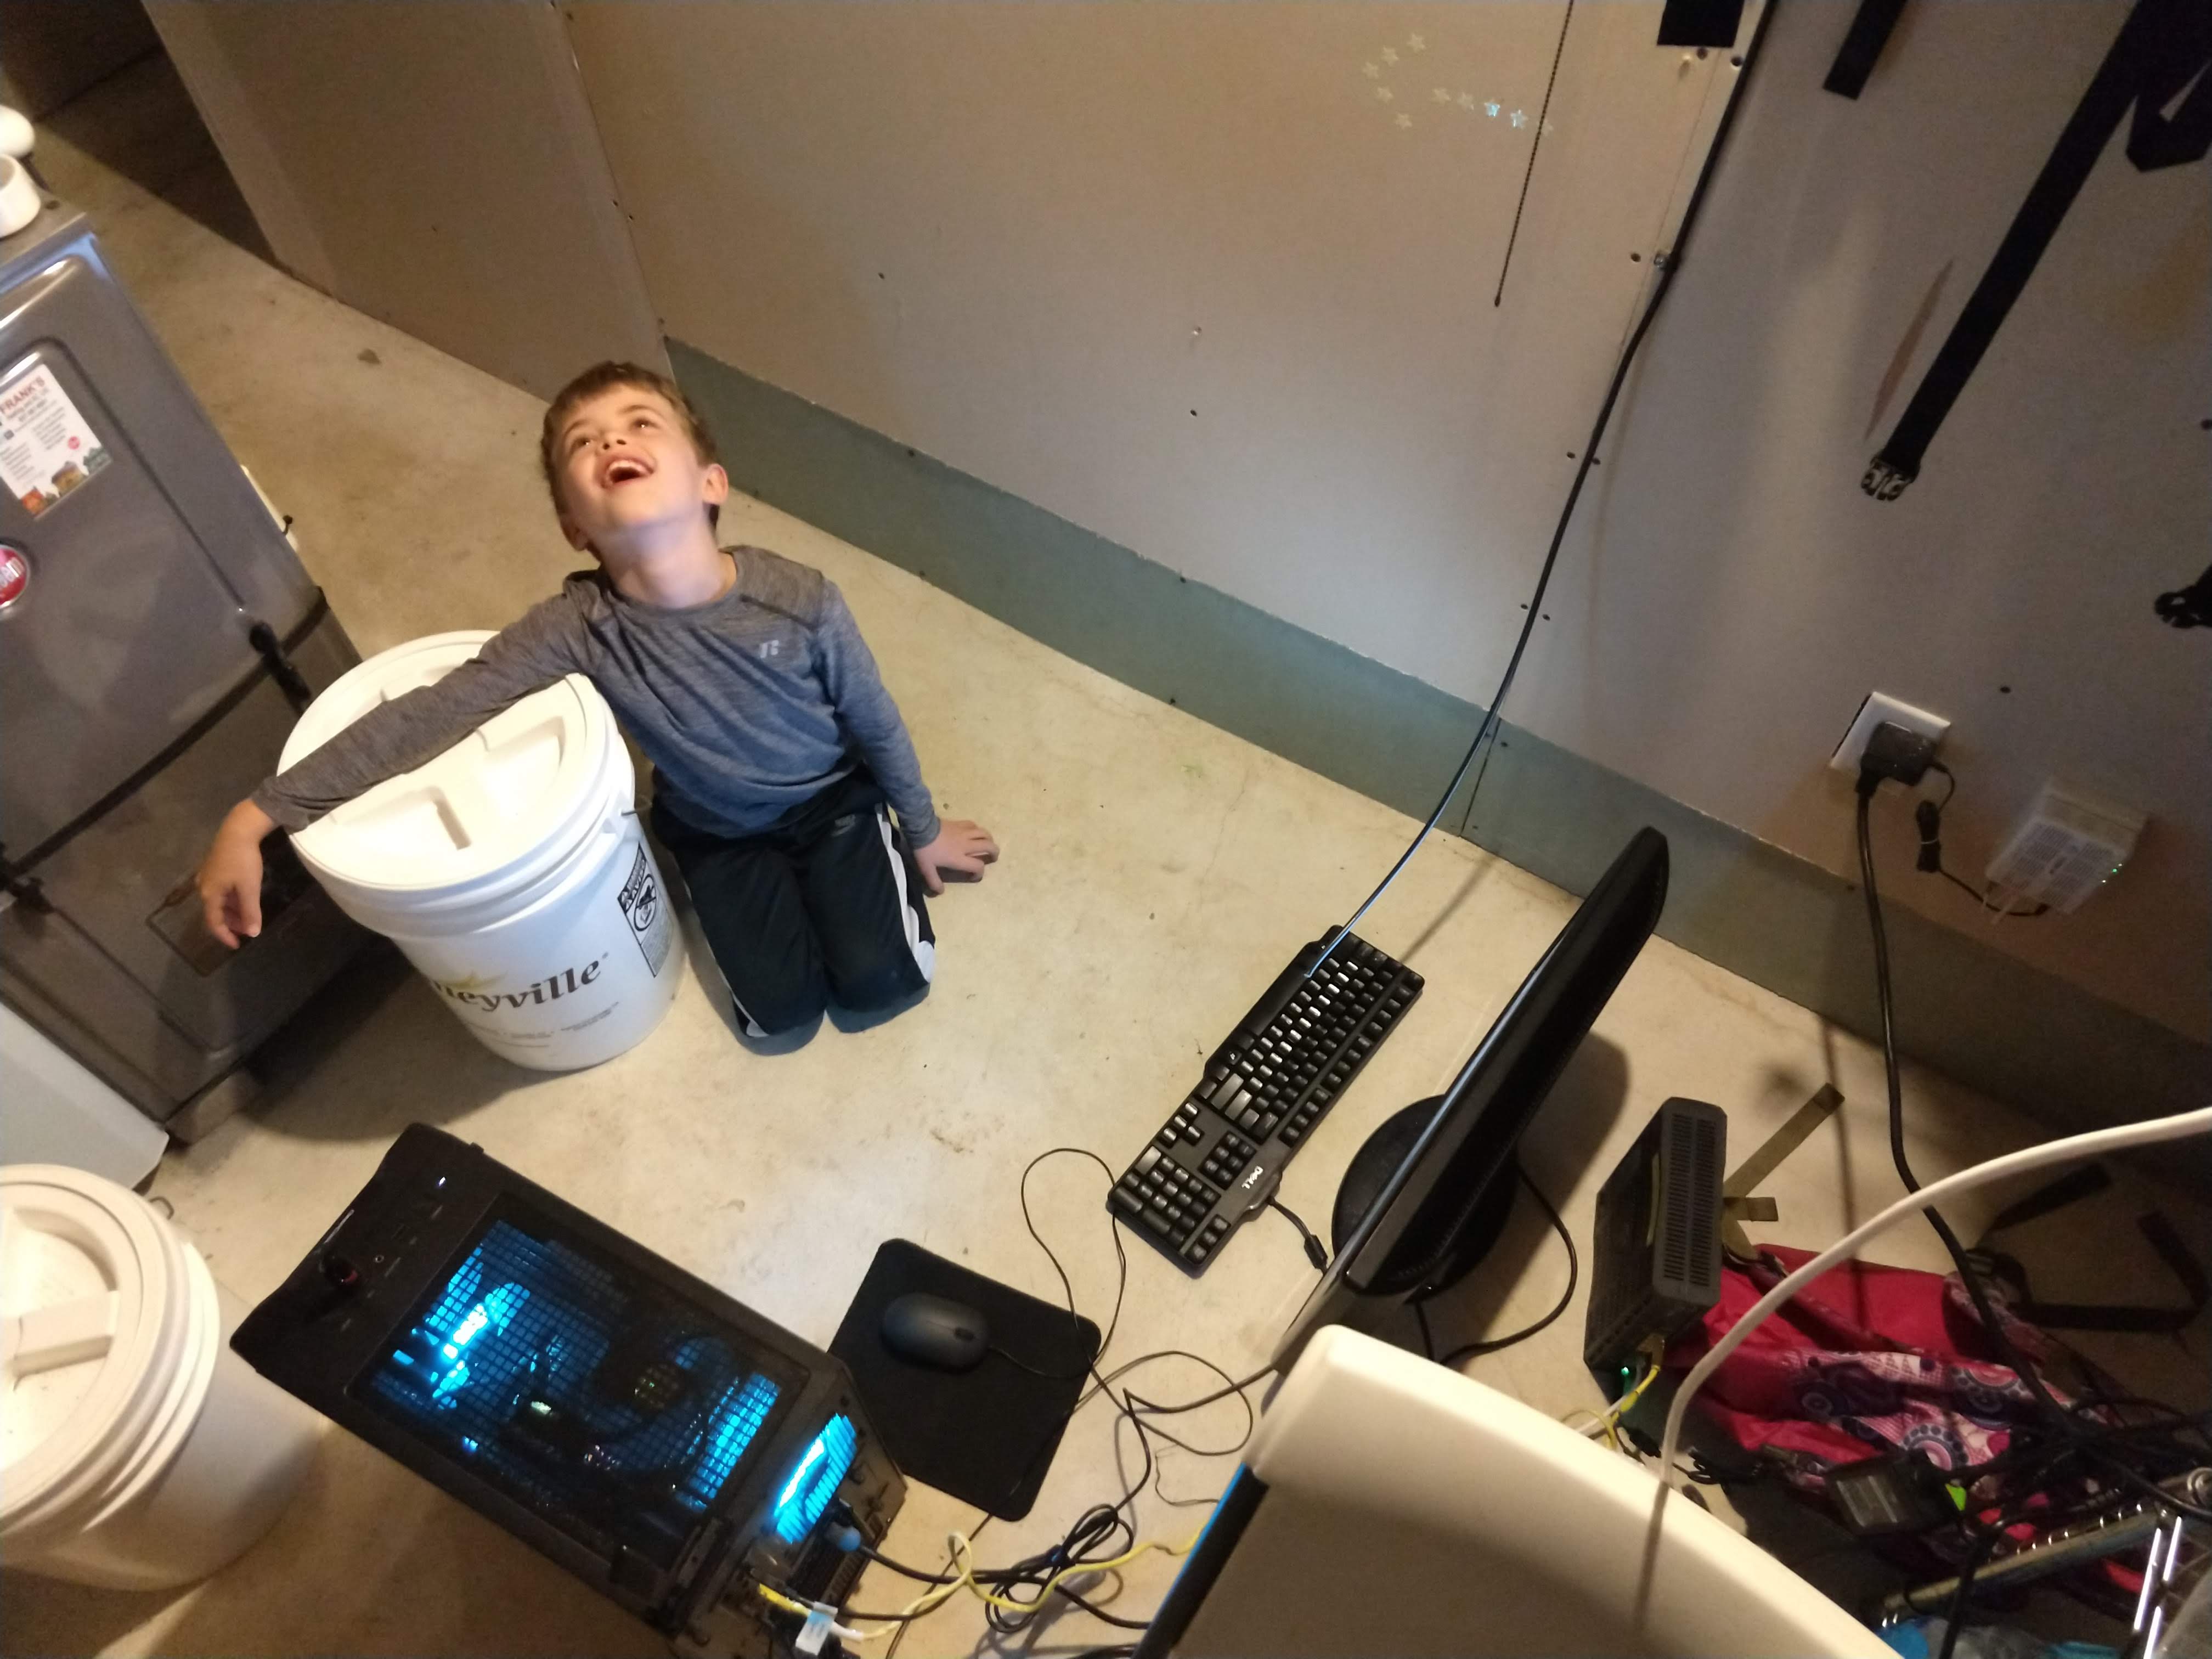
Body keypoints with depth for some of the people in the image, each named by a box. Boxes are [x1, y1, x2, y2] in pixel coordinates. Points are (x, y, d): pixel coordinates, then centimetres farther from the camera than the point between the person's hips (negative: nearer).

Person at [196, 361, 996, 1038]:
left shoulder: (801, 602, -31)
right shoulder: (577, 629, -31)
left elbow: (874, 722, -15)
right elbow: (427, 716, -30)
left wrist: (923, 830, 1)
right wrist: (255, 818, -36)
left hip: (833, 800, 0)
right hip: (717, 831, 1)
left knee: (881, 982, -6)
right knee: (783, 1008, -5)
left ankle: (877, 859, 23)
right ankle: (760, 888, 24)